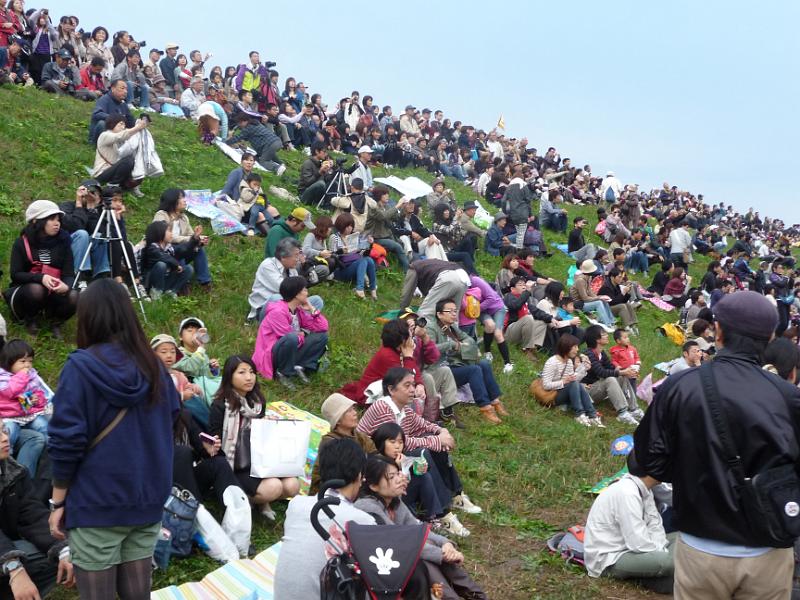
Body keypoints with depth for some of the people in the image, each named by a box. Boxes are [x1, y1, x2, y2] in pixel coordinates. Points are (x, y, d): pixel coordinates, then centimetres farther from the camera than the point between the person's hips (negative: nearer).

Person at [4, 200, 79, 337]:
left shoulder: (63, 241, -3)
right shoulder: (22, 243, -8)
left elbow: (69, 273, -9)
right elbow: (15, 274, -13)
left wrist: (66, 285, -34)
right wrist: (40, 278, -32)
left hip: (54, 293, 2)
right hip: (25, 291, -1)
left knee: (74, 297, -29)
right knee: (36, 289, -35)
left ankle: (56, 323, 3)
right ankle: (30, 320, -2)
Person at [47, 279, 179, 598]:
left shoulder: (80, 367, -13)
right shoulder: (154, 365, 3)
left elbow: (66, 442, -12)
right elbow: (169, 423, 14)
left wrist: (57, 502, -3)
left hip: (97, 503, -4)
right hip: (148, 498, 5)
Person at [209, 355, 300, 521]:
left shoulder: (258, 402, 9)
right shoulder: (220, 406, -10)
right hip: (235, 470, -6)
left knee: (292, 485, -16)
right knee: (273, 487, -27)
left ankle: (261, 500, 11)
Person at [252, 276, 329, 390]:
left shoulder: (298, 309, 3)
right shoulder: (278, 311, -23)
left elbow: (323, 327, 2)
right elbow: (291, 339, -25)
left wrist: (311, 309, -6)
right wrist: (301, 335, -4)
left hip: (291, 351, 8)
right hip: (272, 355, -8)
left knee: (322, 335, -3)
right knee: (292, 338, -39)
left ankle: (299, 366, -8)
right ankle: (283, 373, -15)